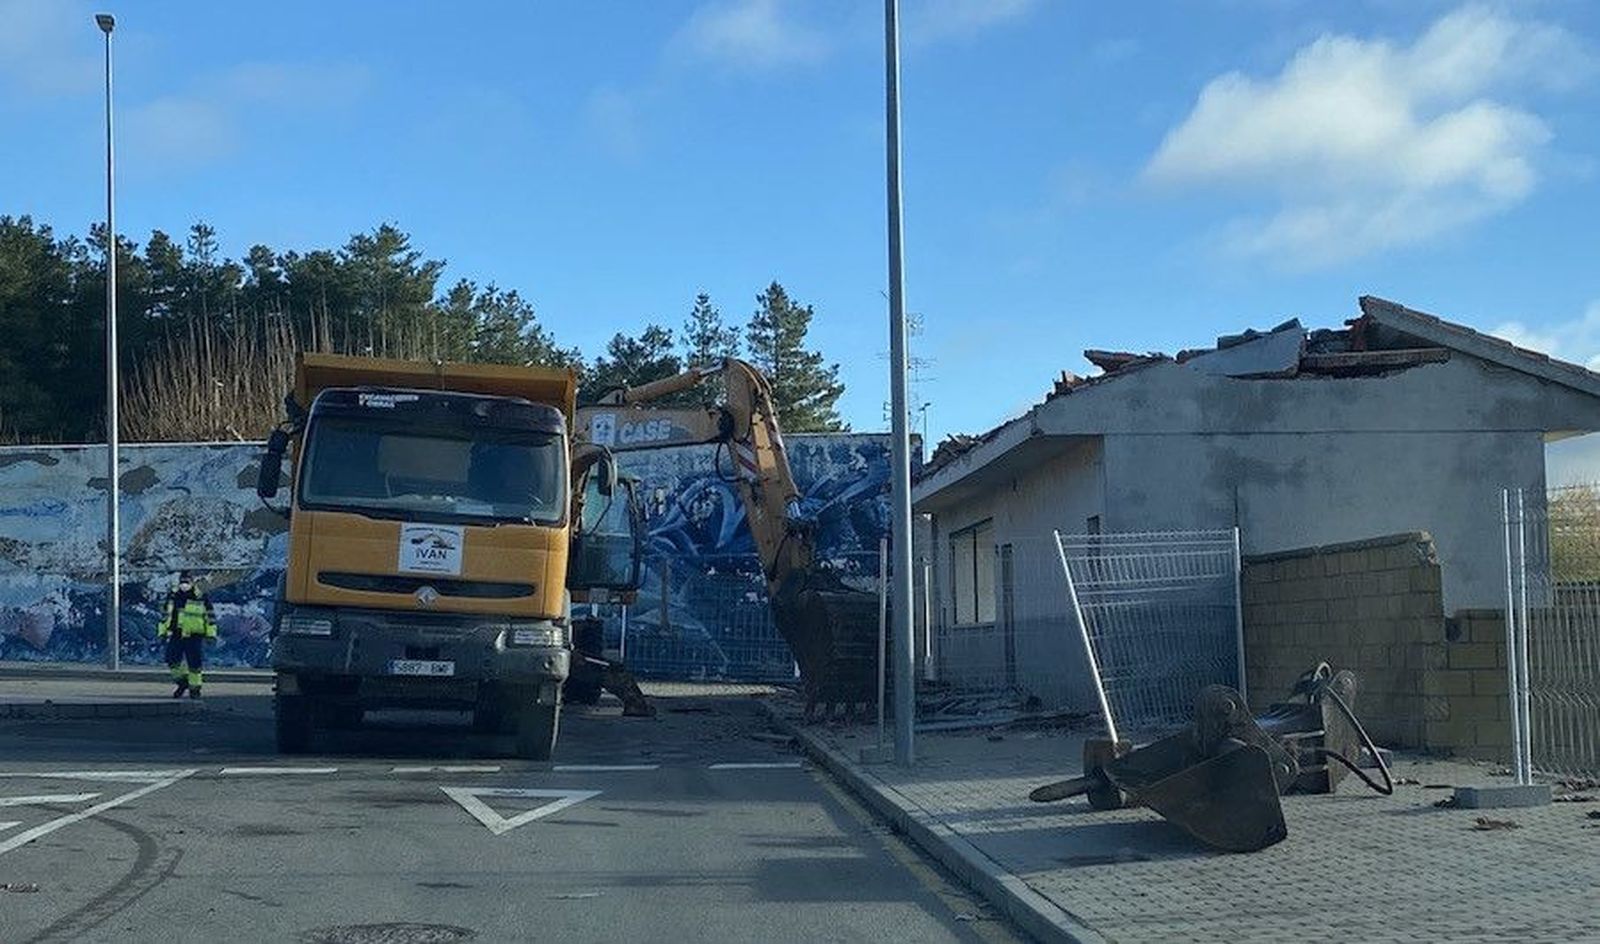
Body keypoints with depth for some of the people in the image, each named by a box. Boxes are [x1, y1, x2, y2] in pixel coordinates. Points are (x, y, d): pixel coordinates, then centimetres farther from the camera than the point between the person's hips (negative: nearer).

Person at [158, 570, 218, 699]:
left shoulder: (201, 598, -2)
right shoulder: (173, 596, 9)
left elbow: (210, 617, 1)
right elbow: (165, 615, 18)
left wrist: (210, 633, -3)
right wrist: (162, 631, 16)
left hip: (195, 636, -3)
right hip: (176, 635, 3)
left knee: (194, 663, -3)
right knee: (172, 659, -6)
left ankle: (194, 687, 10)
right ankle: (182, 681, 15)